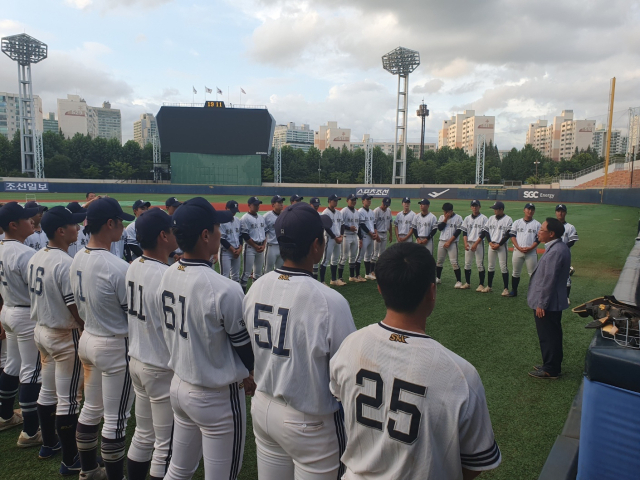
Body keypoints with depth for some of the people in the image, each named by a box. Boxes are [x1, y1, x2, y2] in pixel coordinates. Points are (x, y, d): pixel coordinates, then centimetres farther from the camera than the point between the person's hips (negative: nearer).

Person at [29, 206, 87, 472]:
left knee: (48, 391, 21)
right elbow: (77, 309, -21)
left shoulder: (35, 258, 2)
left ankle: (49, 444, 38)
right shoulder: (66, 264, -24)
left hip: (40, 331, 9)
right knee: (68, 399, 2)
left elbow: (39, 297, 11)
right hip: (65, 337, -9)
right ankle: (70, 460, 15)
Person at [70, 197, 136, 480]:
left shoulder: (77, 260, 1)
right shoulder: (118, 267, -26)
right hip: (114, 347, -9)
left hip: (87, 339, 9)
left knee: (91, 409, 23)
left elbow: (81, 305, 10)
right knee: (115, 420, 6)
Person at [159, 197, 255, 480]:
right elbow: (246, 347, -16)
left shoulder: (167, 276, -4)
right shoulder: (225, 289, -28)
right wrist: (248, 377, 7)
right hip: (217, 398, -7)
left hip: (179, 385, 7)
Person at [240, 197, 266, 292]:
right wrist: (256, 246, -12)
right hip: (250, 247, -7)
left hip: (261, 247, 7)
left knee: (258, 272, 13)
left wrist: (263, 245, 1)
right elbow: (245, 235, -13)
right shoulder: (245, 218, -8)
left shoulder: (261, 218, 13)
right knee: (247, 272, -6)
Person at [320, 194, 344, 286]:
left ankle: (334, 280, 23)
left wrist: (341, 236, -2)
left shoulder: (338, 213, 13)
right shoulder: (326, 213, -11)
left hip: (338, 239, 8)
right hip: (329, 238, -8)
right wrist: (335, 237, -15)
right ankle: (322, 281, -4)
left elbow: (341, 225, 14)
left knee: (335, 260, 14)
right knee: (325, 260, -6)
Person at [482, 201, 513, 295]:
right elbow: (486, 230, 10)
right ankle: (489, 286, 19)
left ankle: (506, 288, 0)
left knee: (503, 267, -5)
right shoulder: (491, 218, 9)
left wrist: (499, 244, -14)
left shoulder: (508, 219, -6)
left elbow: (508, 234, -10)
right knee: (491, 266, 11)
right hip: (491, 245, 5)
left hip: (502, 245, -5)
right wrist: (490, 242, -3)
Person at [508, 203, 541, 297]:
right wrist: (519, 247, -10)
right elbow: (512, 236, 3)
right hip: (517, 251, 2)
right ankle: (514, 291, 19)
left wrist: (530, 248, -13)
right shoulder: (517, 222, 9)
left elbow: (538, 239, 1)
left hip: (531, 252, -2)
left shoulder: (537, 224, 5)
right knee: (515, 272, 9)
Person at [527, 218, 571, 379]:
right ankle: (553, 365, 32)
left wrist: (541, 304, -19)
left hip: (547, 303, -10)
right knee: (553, 335, 19)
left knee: (548, 336, 3)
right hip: (554, 302, 10)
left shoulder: (555, 251, -25)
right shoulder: (559, 247, 8)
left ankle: (550, 369, 15)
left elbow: (549, 280, -25)